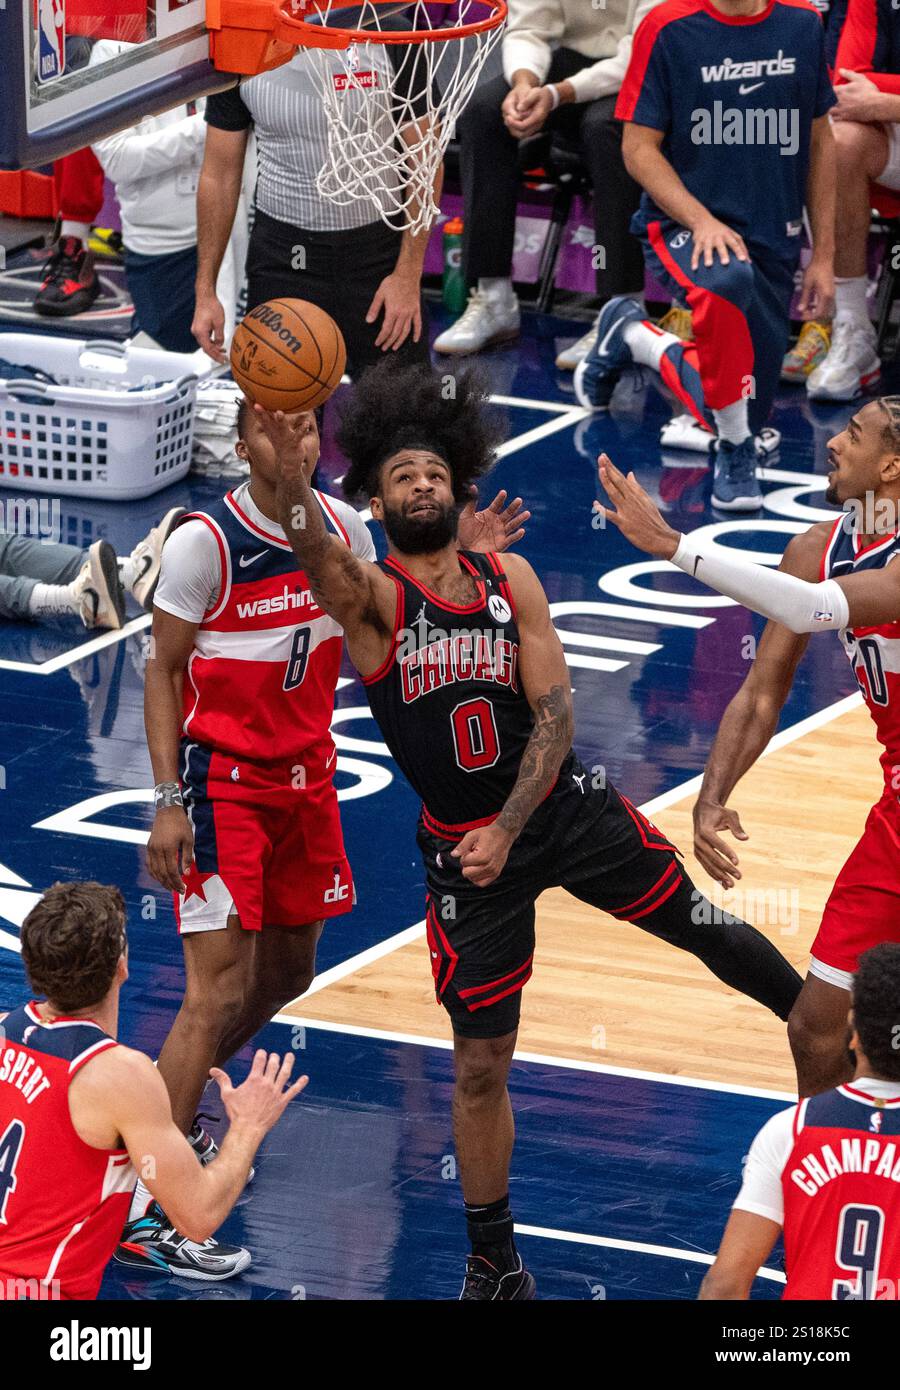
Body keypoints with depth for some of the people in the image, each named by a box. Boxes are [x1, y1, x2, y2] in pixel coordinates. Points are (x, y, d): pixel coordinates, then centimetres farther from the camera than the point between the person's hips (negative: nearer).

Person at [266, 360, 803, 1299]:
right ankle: (494, 1267, 17)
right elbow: (316, 557, -36)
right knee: (479, 1066, 1)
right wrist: (288, 472, -58)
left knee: (711, 930, 13)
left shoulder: (511, 580, -3)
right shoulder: (370, 598, -12)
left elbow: (554, 712, -6)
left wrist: (508, 830, -19)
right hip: (463, 847, -2)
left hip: (565, 809, 2)